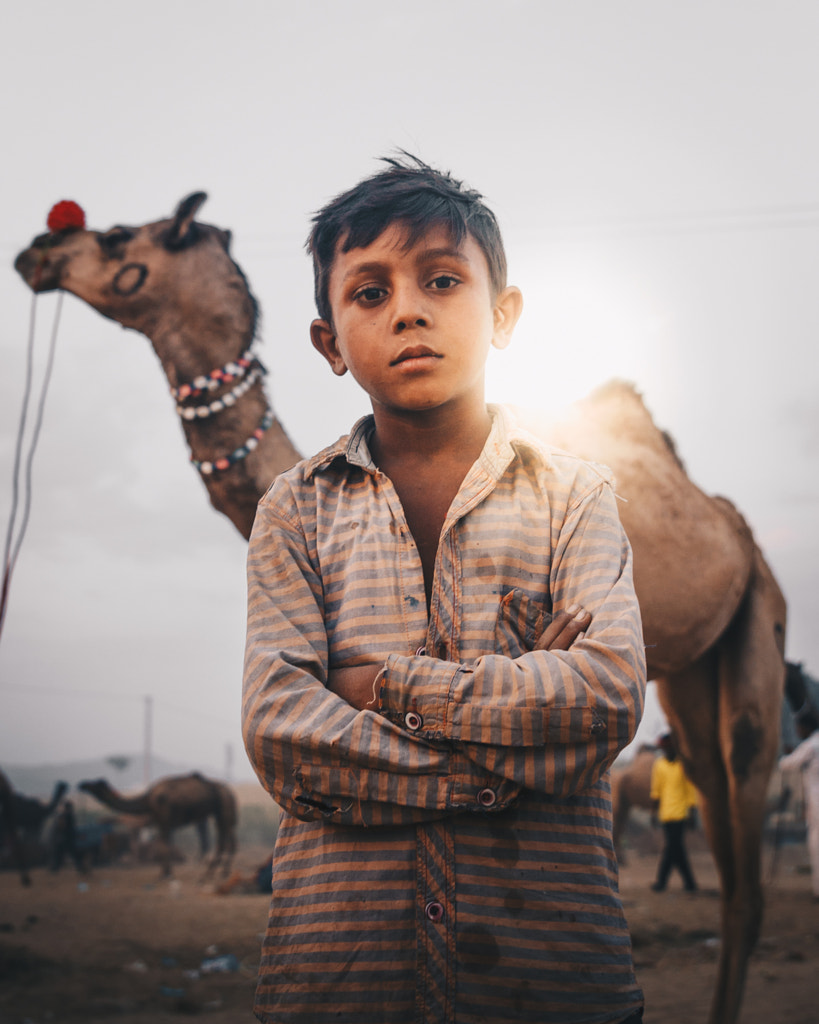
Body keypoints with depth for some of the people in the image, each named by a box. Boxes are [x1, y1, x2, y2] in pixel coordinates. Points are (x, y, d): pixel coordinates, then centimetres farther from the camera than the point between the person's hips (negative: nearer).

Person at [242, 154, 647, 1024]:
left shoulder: (571, 494, 5)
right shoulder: (296, 509, 5)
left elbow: (611, 691, -11)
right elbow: (277, 731, -8)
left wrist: (391, 685, -11)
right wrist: (508, 765, -13)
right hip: (338, 947, 0)